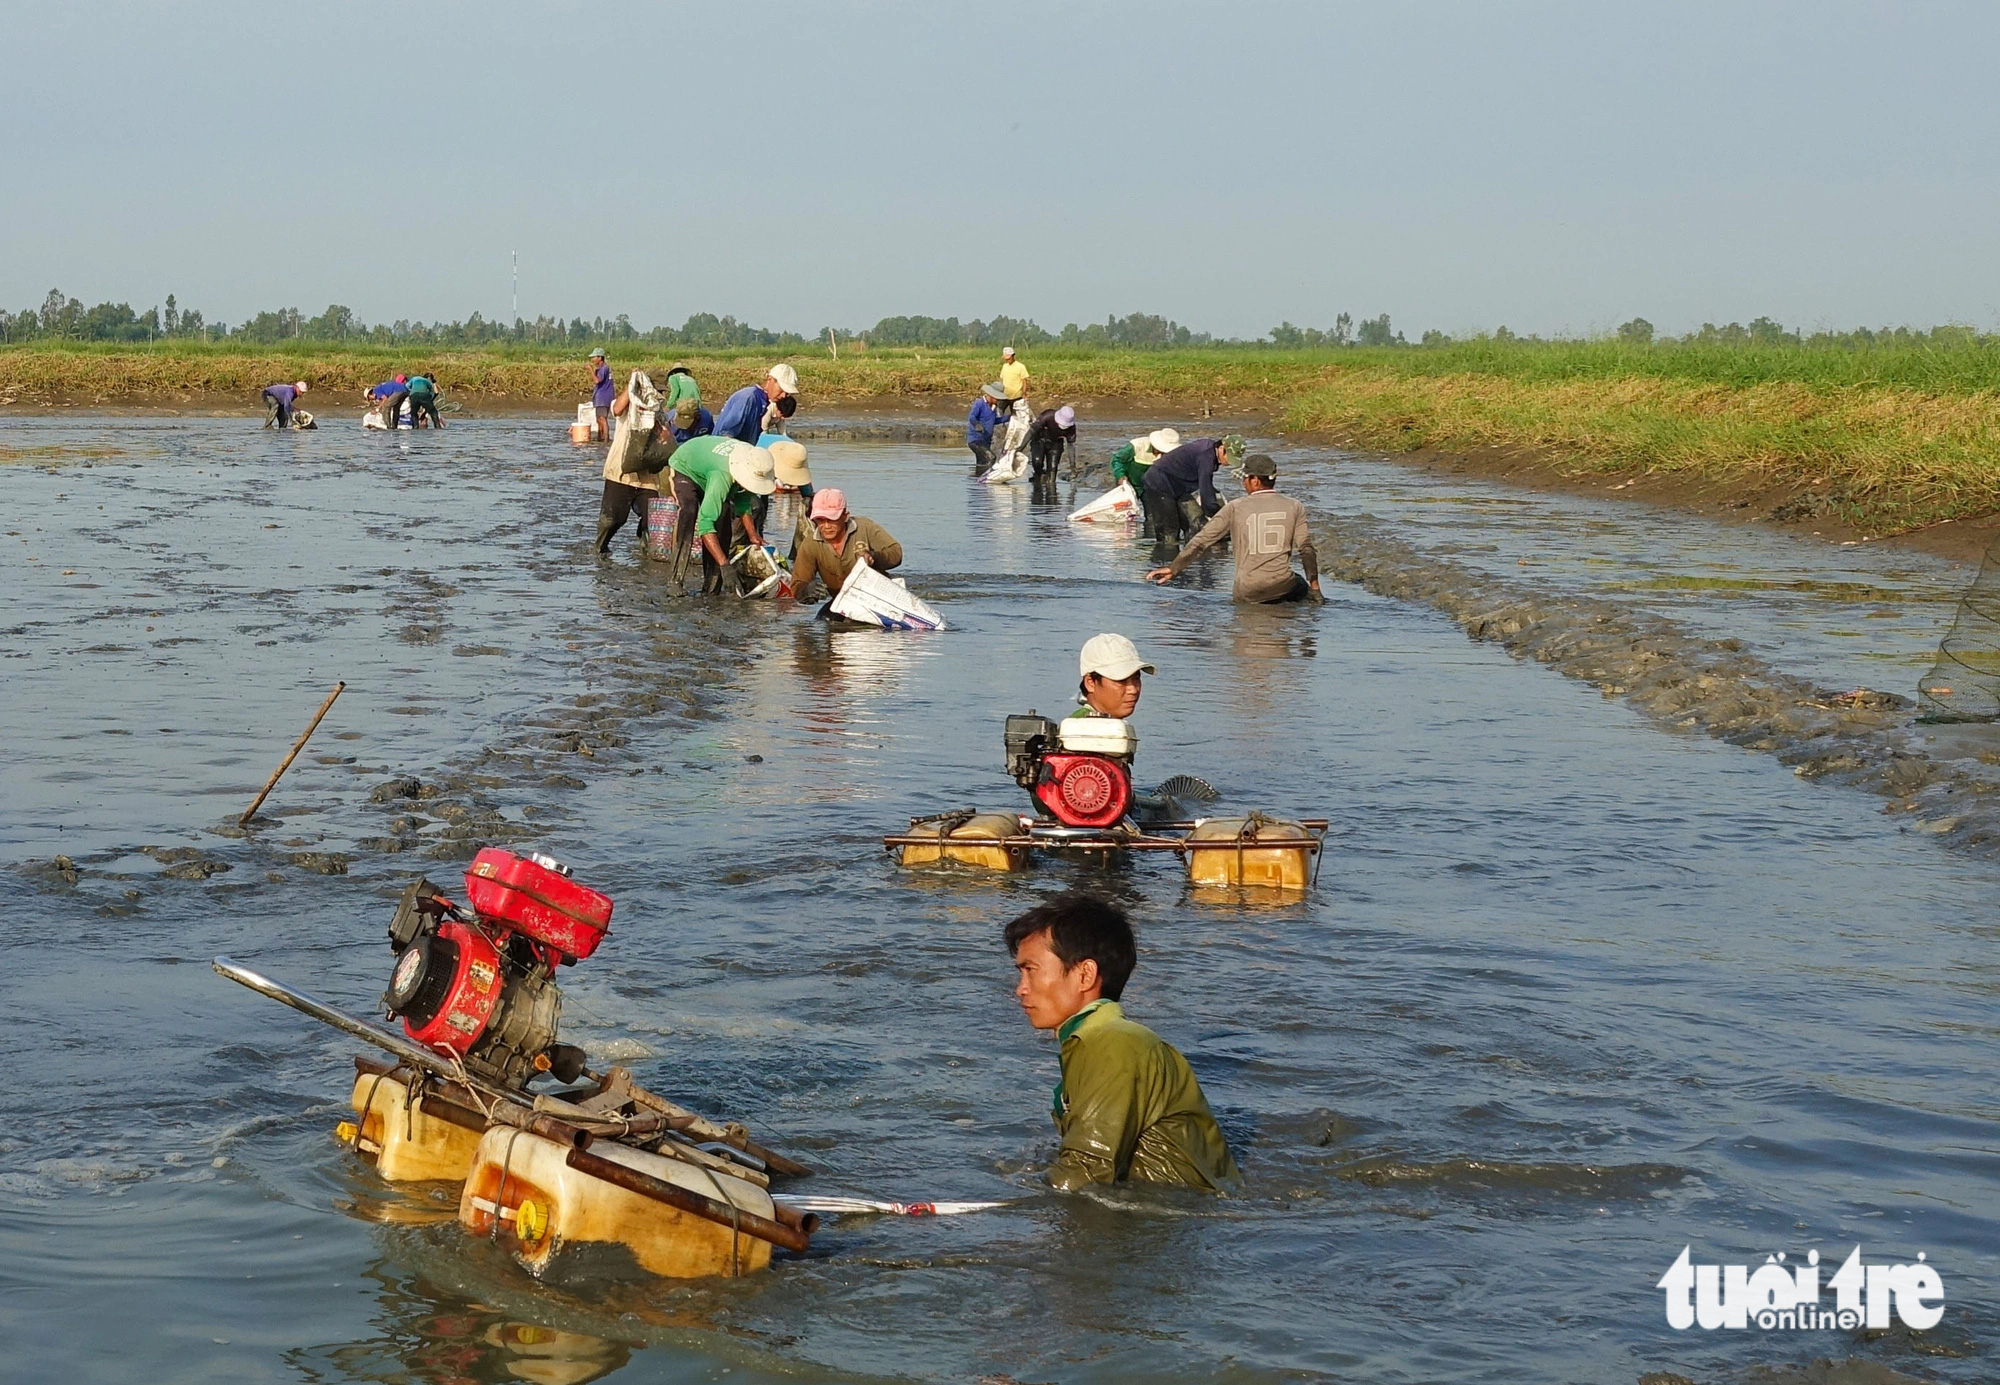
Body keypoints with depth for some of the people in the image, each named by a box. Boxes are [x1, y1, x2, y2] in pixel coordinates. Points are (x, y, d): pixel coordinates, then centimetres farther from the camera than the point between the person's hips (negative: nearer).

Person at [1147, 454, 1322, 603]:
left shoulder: (1236, 507, 2)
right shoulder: (1294, 507, 5)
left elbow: (1201, 540, 4)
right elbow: (1306, 548, 4)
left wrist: (1173, 568, 10)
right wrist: (1315, 588, 11)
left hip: (1246, 591, 1)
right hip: (1281, 585, -1)